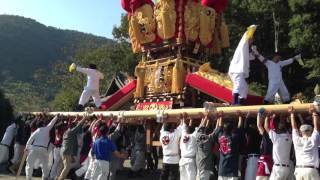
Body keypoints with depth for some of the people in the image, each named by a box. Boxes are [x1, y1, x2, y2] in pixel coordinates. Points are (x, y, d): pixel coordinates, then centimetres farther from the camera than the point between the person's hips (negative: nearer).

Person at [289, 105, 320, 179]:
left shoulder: (297, 140, 9)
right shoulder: (313, 140, 4)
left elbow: (294, 127, 20)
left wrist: (292, 114, 29)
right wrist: (314, 113, 21)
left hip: (298, 170, 3)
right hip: (311, 170, -3)